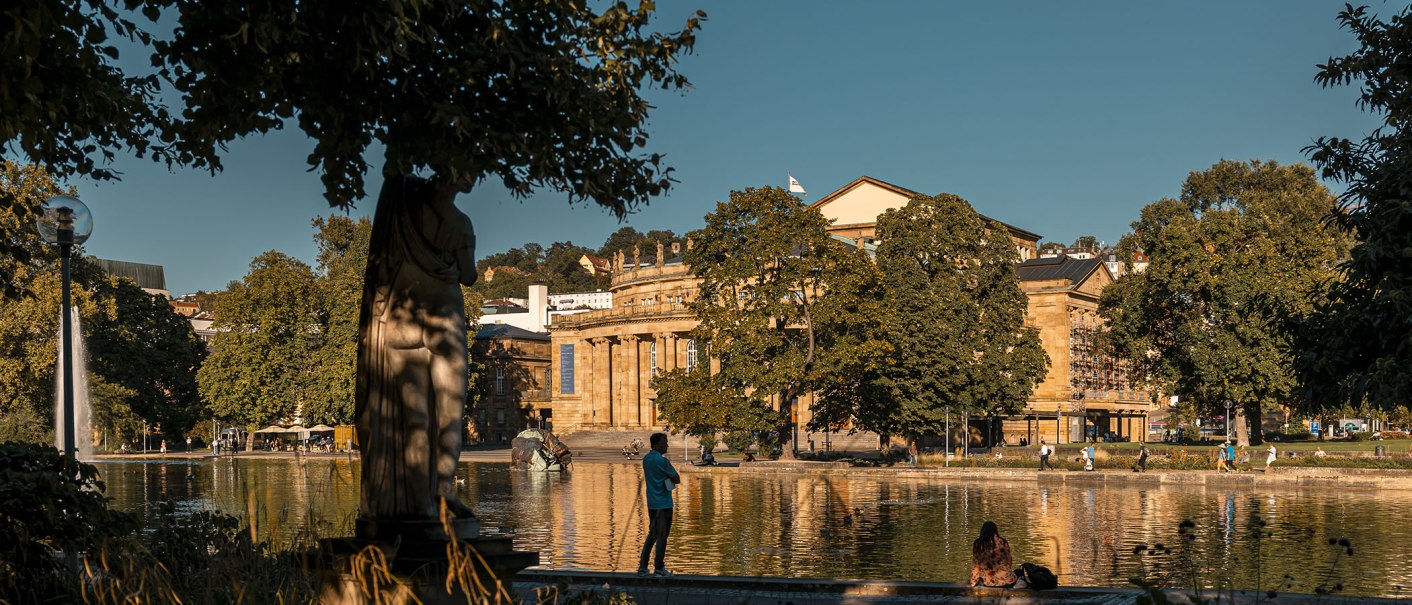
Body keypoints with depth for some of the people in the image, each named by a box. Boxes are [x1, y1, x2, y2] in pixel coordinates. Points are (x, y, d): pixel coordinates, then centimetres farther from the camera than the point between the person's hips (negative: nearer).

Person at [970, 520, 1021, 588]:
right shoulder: (1002, 543, -4)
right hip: (1005, 581, -2)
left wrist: (973, 583, 16)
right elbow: (1009, 562, 7)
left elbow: (975, 565, 5)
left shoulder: (977, 544, -2)